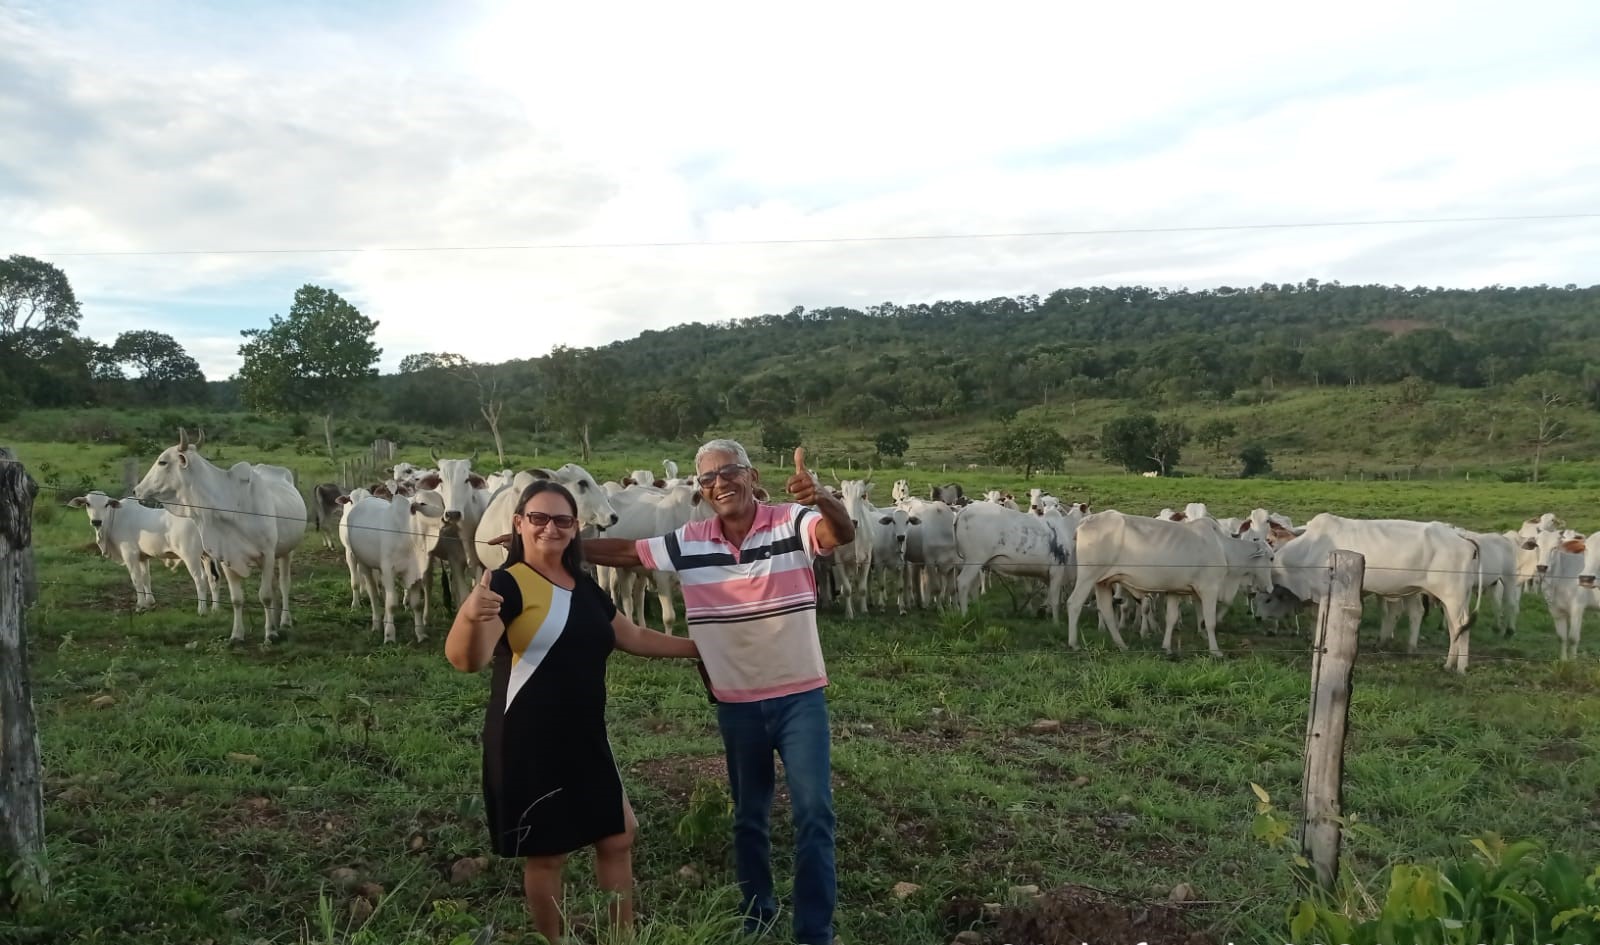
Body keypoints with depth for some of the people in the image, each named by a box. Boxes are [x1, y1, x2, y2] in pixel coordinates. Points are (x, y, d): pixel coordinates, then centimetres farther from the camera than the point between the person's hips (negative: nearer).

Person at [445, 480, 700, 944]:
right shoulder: (508, 584, -14)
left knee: (619, 837, 15)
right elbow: (465, 660, -27)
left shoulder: (585, 588, 9)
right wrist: (470, 616, -48)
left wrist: (698, 646, 21)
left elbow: (634, 637, 22)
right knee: (545, 853, 8)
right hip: (529, 745, -7)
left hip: (585, 739, 7)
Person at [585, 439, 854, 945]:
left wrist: (824, 501, -56)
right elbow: (622, 552, 5)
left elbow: (842, 534, -33)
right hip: (736, 704, 3)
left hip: (800, 696, -3)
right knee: (749, 815, 18)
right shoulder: (688, 543, -4)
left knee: (814, 812, 0)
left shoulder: (793, 523, -14)